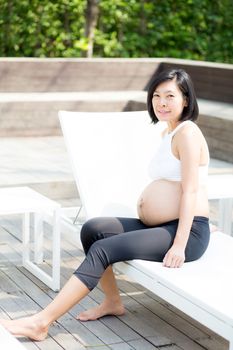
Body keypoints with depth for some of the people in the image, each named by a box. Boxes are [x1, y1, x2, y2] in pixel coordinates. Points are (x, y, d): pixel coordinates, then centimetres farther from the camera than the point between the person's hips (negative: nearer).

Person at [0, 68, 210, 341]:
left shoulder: (187, 133, -11)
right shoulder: (167, 134, 17)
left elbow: (191, 191, -18)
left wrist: (179, 245, -22)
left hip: (188, 232, -9)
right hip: (156, 226, 9)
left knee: (103, 250, -21)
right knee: (92, 229, -5)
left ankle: (42, 322, -22)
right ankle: (112, 301, 5)